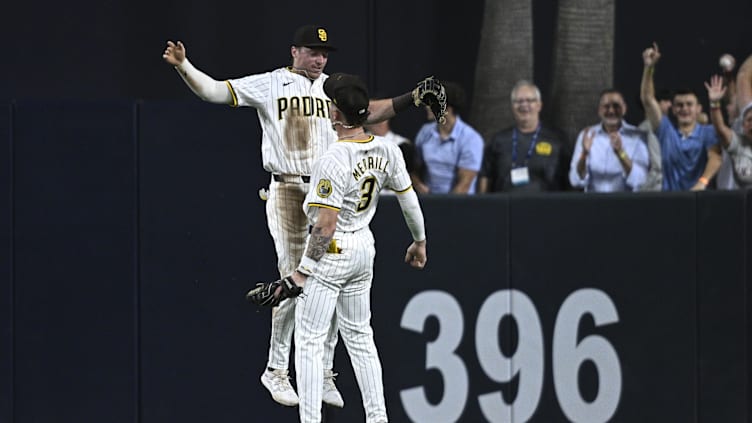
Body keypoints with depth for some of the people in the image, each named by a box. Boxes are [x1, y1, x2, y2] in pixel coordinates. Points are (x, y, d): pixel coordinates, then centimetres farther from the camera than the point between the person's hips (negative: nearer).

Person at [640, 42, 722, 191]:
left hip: (699, 196, -2)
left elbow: (715, 158, -12)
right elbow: (647, 99, 6)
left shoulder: (708, 133, 4)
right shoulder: (666, 130, 12)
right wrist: (649, 68, -5)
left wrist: (703, 181, -30)